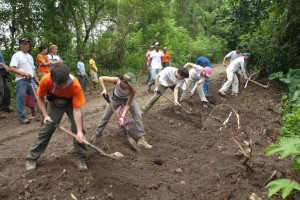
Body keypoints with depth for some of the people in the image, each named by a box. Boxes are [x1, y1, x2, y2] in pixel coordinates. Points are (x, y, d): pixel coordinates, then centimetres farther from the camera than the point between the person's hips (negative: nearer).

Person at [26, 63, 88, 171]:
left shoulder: (75, 85, -39)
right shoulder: (45, 80, -34)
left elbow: (77, 110, -35)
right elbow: (40, 99, -14)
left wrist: (79, 131, -39)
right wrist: (46, 115, -23)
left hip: (72, 104, -1)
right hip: (54, 105, 1)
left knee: (77, 129, -11)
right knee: (46, 129, 0)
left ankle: (81, 158, 4)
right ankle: (31, 158, 14)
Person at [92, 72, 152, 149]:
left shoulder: (132, 90, -39)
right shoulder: (116, 81, -40)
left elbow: (128, 104, -30)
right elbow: (101, 78, -27)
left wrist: (122, 116, -38)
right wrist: (104, 89, -38)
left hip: (128, 99, -1)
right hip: (116, 98, 1)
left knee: (138, 116, -14)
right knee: (105, 116, 5)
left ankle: (141, 139, -4)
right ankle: (96, 134, 27)